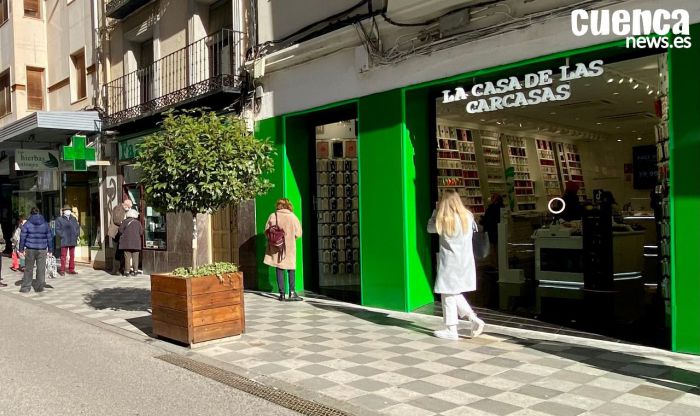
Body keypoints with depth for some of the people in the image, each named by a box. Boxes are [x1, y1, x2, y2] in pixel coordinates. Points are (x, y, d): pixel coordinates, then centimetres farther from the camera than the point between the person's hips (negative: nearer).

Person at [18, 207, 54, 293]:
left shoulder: (27, 224, -2)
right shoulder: (45, 224, 3)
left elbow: (22, 237, -1)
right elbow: (49, 238, 4)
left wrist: (21, 249, 5)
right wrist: (50, 249, 9)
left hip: (30, 250, 0)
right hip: (42, 250, 1)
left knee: (28, 269, 9)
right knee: (41, 269, 5)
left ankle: (26, 287, 12)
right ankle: (39, 287, 7)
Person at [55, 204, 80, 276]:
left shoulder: (74, 219, 14)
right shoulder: (59, 219, 2)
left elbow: (77, 227, 18)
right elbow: (58, 230, -3)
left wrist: (76, 235, 3)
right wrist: (63, 236, -12)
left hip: (73, 241, 4)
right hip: (64, 241, -4)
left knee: (72, 256, 7)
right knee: (63, 256, -4)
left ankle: (71, 270, 13)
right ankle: (62, 270, 2)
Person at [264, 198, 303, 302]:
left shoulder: (273, 216, -4)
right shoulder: (292, 217, -6)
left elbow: (267, 231, -1)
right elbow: (298, 233, -4)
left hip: (276, 248, 1)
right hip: (290, 247, -1)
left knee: (279, 270, 8)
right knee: (291, 270, 11)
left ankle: (282, 294, 7)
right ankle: (292, 292, 3)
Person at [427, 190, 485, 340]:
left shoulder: (443, 220, -13)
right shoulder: (468, 217, 0)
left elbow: (430, 228, 4)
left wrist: (436, 210, 8)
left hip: (450, 264, -6)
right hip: (466, 262, 6)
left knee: (448, 295, 5)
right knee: (455, 294, 19)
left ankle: (451, 330, 9)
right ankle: (475, 319, 9)